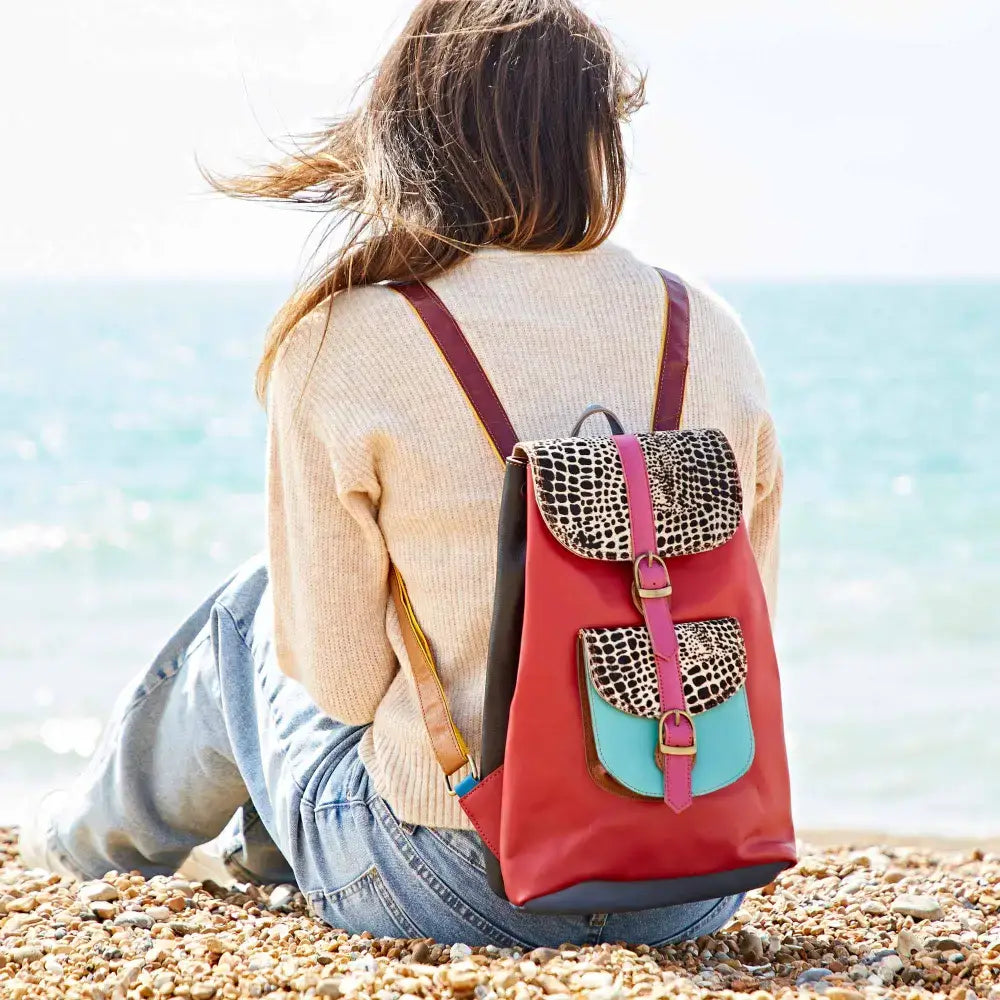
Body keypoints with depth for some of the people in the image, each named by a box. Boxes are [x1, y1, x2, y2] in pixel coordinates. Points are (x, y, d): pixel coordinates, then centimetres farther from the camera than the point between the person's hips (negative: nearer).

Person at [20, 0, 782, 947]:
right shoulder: (711, 330, -2)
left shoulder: (342, 344, -13)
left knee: (249, 614, 26)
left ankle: (102, 840, 55)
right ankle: (265, 848, 57)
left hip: (457, 889, -4)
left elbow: (341, 683, -9)